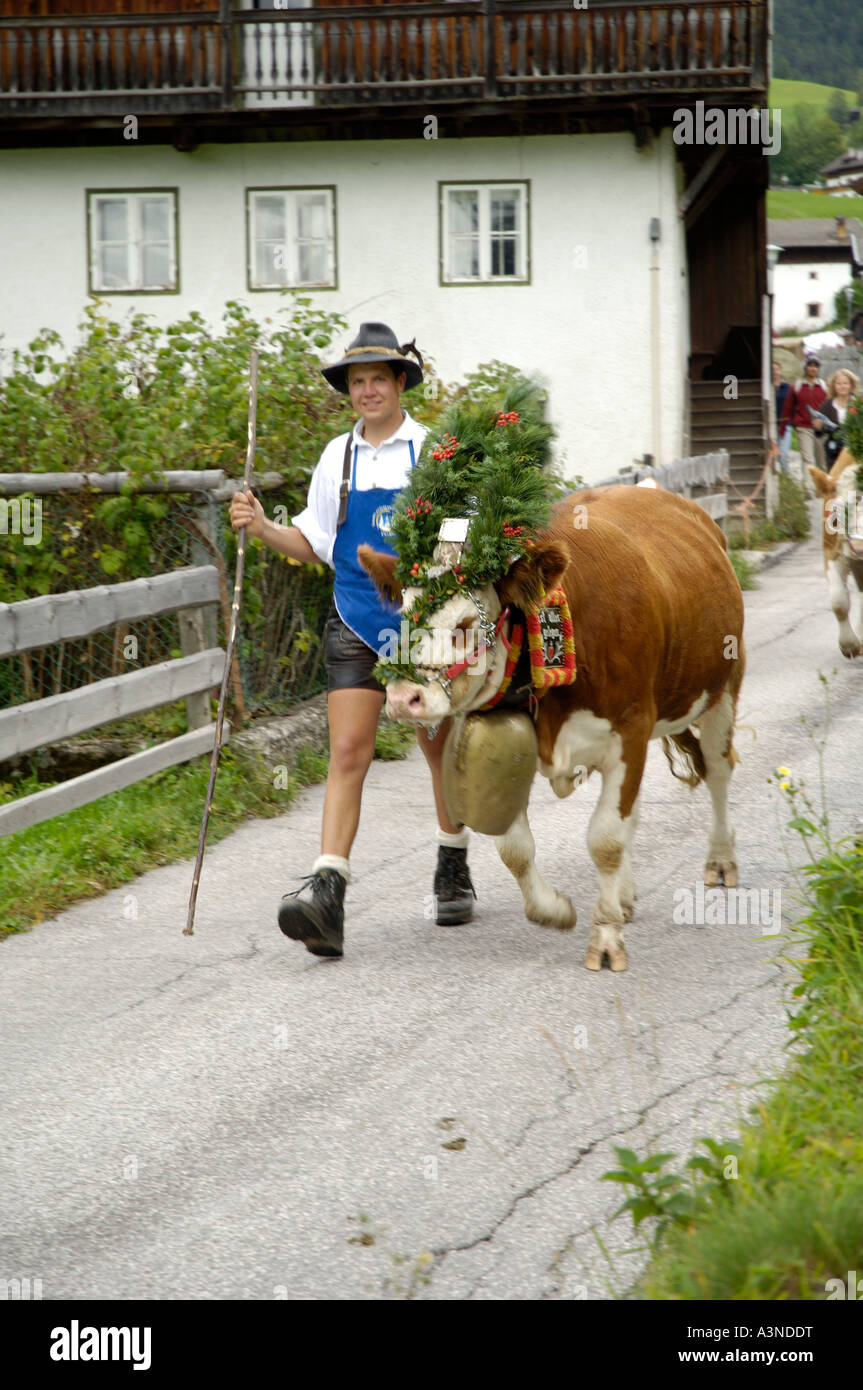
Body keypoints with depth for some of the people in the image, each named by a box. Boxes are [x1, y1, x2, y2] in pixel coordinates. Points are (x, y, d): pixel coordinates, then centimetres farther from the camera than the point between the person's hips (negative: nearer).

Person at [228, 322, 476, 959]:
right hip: (356, 625, 1)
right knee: (348, 754, -10)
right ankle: (327, 895, -21)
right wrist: (263, 528, -6)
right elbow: (313, 542, 11)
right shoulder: (338, 456, 8)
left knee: (442, 749, 14)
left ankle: (454, 874, 33)